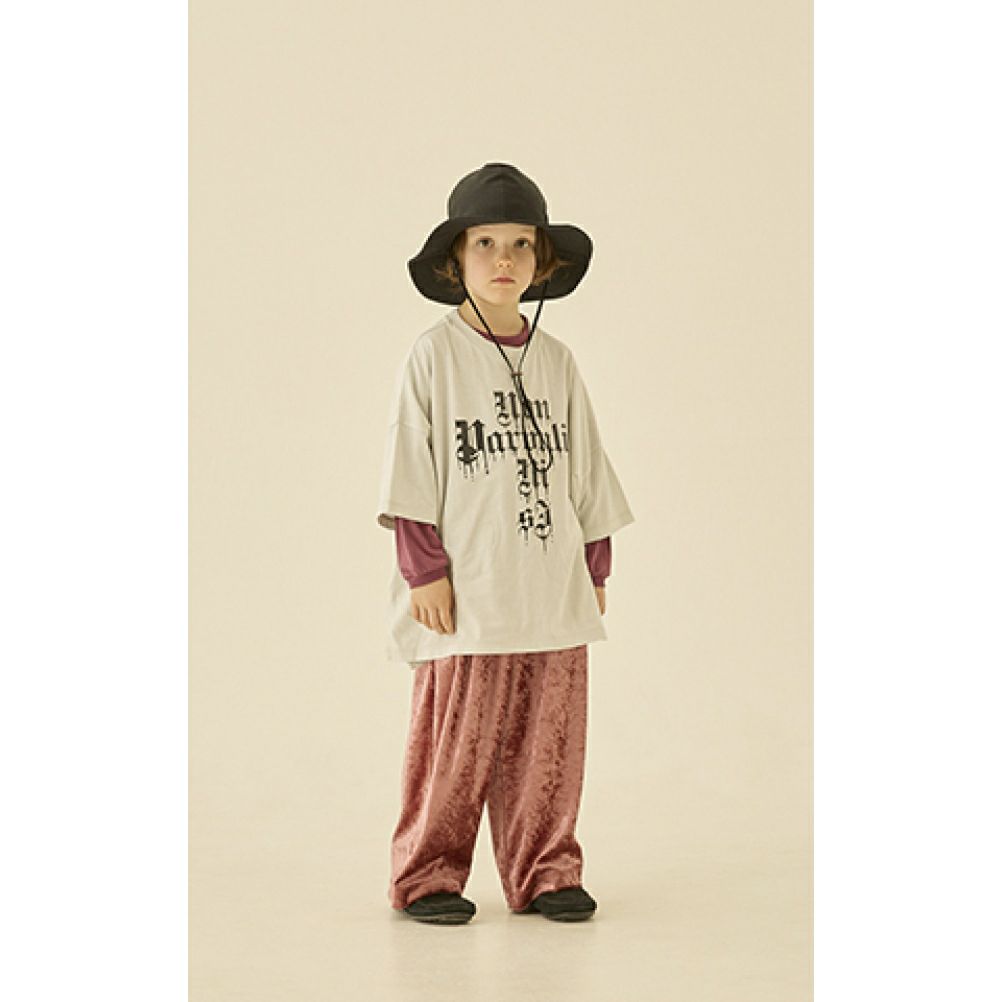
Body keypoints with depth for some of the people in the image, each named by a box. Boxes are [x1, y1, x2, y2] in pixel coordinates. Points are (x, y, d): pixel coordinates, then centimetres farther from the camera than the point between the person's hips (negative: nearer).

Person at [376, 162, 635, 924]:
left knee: (549, 736, 5)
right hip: (467, 590, -4)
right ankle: (429, 875, 10)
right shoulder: (434, 356, -2)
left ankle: (543, 870, 16)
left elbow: (586, 471, 16)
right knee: (459, 737, -2)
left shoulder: (557, 361, 12)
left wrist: (595, 569, 13)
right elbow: (412, 469, -4)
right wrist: (425, 570, -9)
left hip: (554, 590, 4)